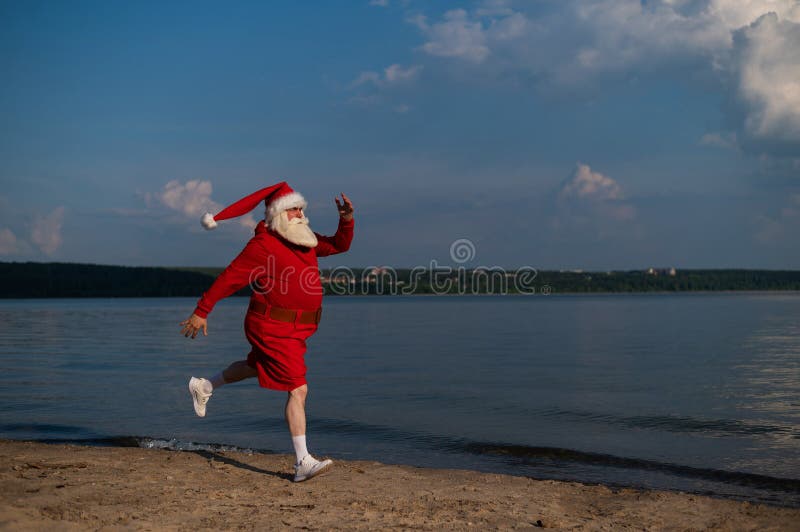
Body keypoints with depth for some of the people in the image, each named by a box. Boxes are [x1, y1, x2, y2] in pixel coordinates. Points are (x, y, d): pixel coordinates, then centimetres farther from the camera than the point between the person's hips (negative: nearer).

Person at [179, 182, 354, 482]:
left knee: (257, 367, 30)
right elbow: (229, 278, -15)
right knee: (298, 389, -14)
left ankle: (203, 387, 53)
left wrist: (347, 220, -2)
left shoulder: (305, 241, 9)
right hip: (273, 328, -10)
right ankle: (303, 463, -12)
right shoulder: (262, 245, -16)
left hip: (296, 328, 10)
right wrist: (201, 312, -13)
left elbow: (339, 245, 17)